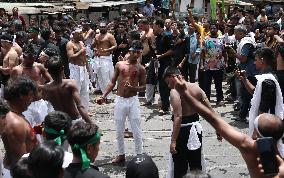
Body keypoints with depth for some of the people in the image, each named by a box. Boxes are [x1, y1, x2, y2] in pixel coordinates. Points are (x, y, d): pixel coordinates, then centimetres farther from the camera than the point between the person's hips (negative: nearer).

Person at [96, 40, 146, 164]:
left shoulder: (141, 69, 1)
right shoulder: (120, 65, 5)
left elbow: (143, 87, 2)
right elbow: (112, 82, 9)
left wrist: (133, 88, -19)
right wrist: (103, 96, 2)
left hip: (133, 101, -2)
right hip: (120, 100, 2)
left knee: (137, 131, 0)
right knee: (119, 131, 11)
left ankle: (139, 155, 12)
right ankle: (121, 155, 25)